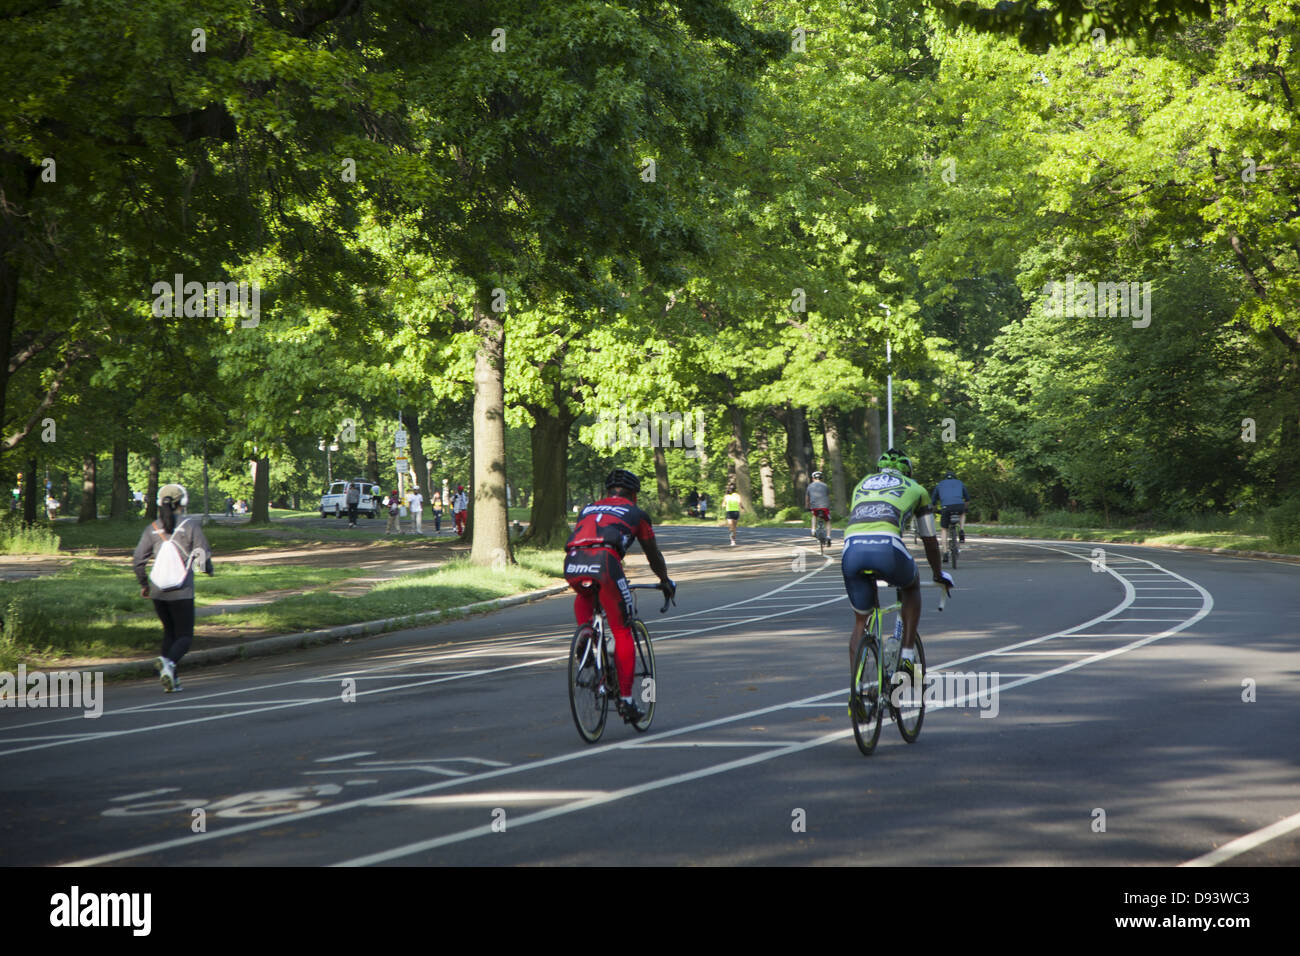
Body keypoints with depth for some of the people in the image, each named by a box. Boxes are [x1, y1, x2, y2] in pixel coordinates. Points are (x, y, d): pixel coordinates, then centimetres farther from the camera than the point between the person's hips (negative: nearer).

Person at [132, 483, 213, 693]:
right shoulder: (190, 526, -6)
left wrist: (144, 584, 16)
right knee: (184, 635, 3)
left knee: (169, 631, 21)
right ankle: (169, 662, -28)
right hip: (182, 591, -4)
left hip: (158, 591, 4)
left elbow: (138, 560, 1)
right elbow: (203, 553, -6)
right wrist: (208, 568, 18)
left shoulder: (152, 528, 4)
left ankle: (171, 680, 14)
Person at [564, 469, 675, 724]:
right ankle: (625, 699, 5)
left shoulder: (588, 510, 36)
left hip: (572, 562, 4)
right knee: (622, 633, 9)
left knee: (584, 596, 40)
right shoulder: (636, 514, 27)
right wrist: (665, 581, 55)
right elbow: (653, 555, 37)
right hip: (604, 562, -3)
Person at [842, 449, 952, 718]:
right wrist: (940, 574, 50)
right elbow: (929, 540, 34)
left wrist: (867, 569, 58)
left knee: (861, 621, 19)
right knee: (912, 585, 32)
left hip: (851, 547, 3)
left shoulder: (862, 484, 35)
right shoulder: (916, 489, 27)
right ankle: (908, 656, 20)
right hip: (886, 547, -3)